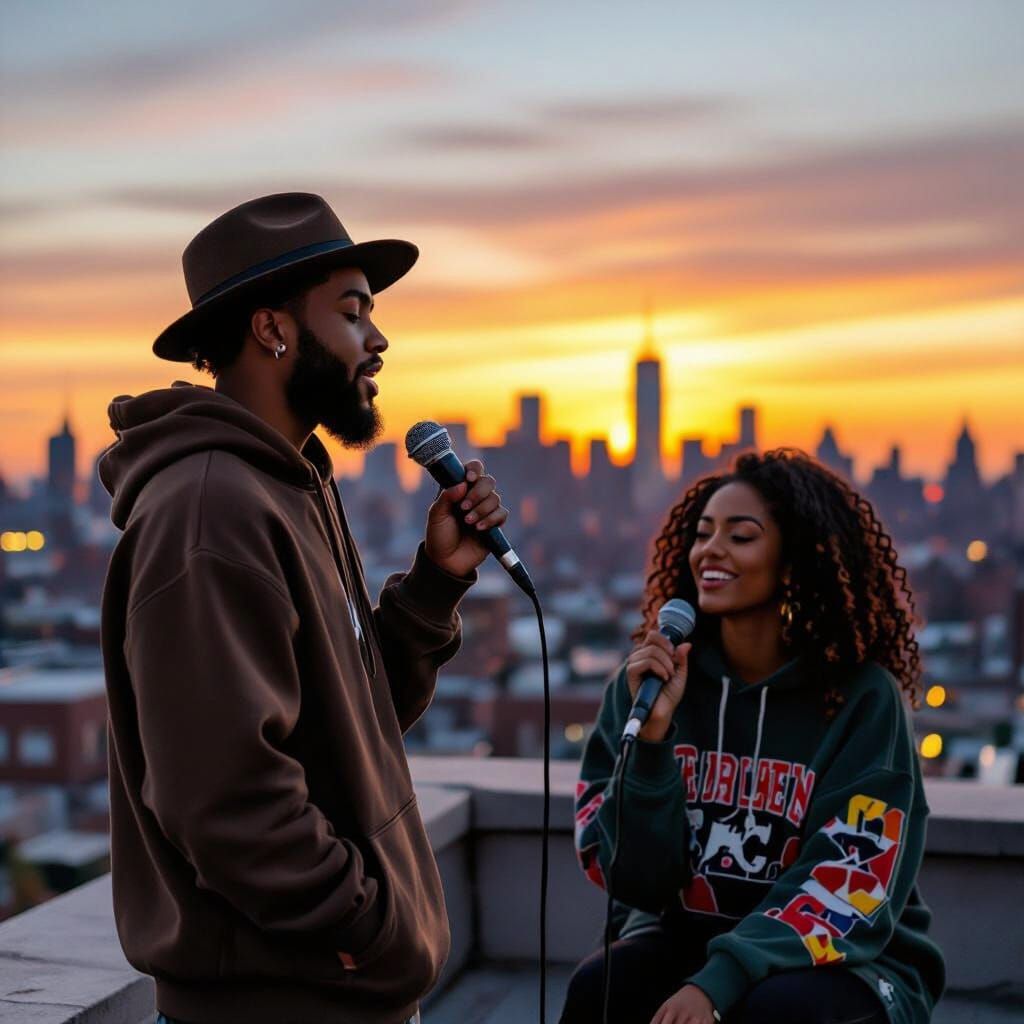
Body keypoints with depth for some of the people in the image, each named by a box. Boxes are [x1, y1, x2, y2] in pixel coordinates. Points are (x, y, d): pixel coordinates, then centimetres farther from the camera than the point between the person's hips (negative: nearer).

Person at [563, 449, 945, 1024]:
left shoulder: (862, 697, -11)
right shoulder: (650, 678, -3)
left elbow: (851, 885, -16)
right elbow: (637, 881, -7)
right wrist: (651, 736, -21)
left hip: (846, 958, -2)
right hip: (686, 936, 3)